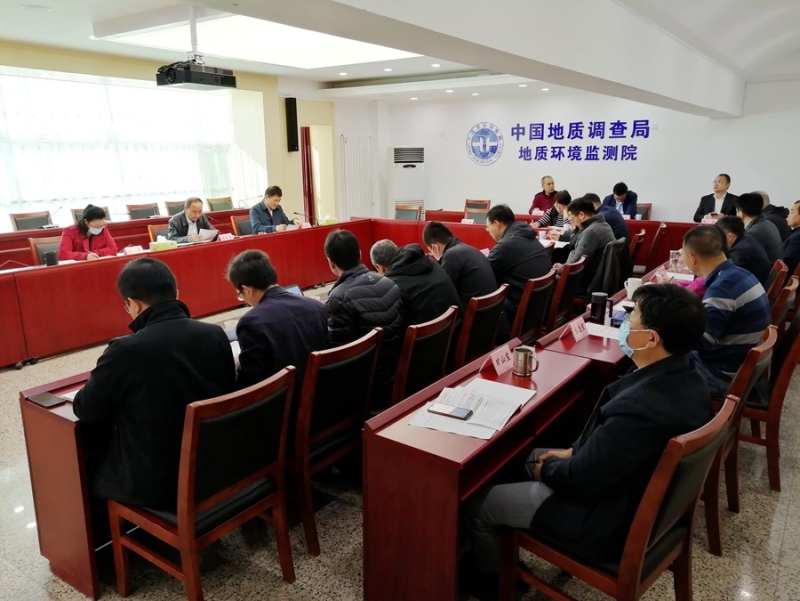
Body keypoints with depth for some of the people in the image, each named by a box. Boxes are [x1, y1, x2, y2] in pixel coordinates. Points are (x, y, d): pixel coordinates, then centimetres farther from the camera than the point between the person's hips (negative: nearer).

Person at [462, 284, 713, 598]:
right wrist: (574, 451, 4)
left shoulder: (641, 407, -37)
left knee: (474, 503, 4)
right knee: (523, 456, 23)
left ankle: (490, 578, 34)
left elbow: (580, 479, -25)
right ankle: (503, 556, 40)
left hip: (609, 523, -9)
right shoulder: (685, 378, -7)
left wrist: (544, 468, -6)